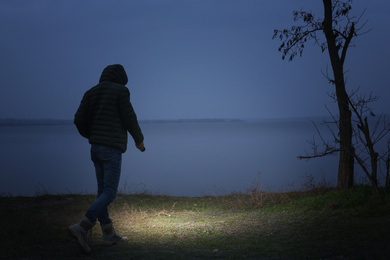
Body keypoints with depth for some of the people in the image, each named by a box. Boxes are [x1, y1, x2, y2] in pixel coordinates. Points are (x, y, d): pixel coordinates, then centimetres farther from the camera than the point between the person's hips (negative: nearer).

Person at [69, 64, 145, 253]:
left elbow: (79, 120, 4)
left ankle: (108, 234, 17)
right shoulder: (120, 91, -6)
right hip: (112, 149, -7)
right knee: (109, 193, -6)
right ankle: (82, 227, -21)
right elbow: (129, 119, -8)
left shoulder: (91, 93, 10)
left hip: (96, 147, 7)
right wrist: (139, 140, 9)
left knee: (103, 191, 13)